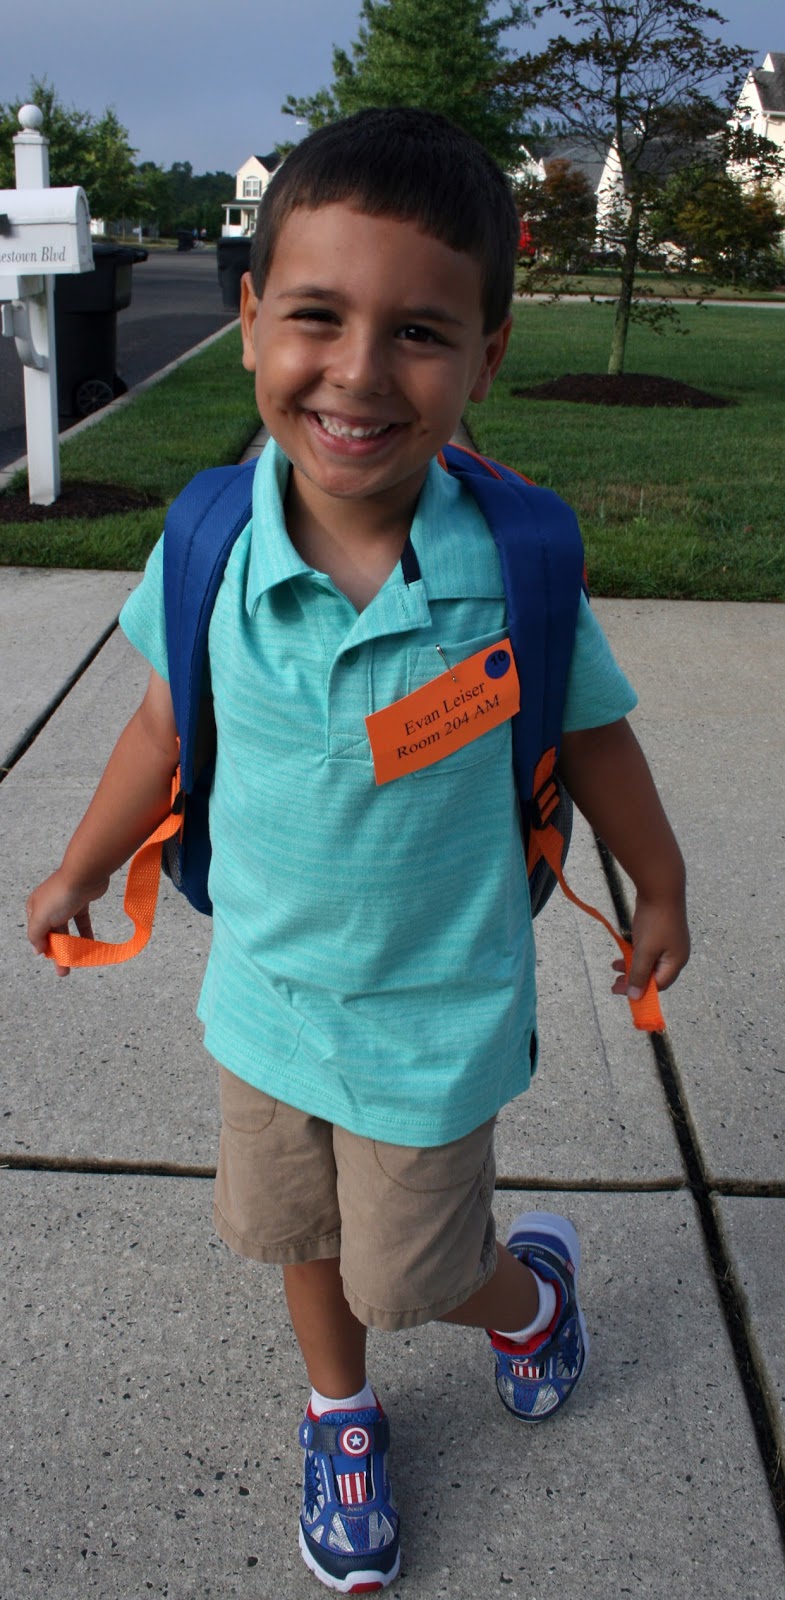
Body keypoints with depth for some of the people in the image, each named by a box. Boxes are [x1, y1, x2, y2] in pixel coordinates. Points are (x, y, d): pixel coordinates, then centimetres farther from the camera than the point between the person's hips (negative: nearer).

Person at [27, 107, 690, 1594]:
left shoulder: (515, 567, -22)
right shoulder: (211, 550, -17)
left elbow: (592, 737, -5)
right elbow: (166, 724, 1)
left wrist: (658, 894, 9)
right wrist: (79, 872, 13)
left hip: (435, 1016, -3)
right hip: (264, 996, 3)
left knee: (410, 1279, 15)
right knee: (302, 1244, 24)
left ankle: (530, 1284, 51)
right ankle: (342, 1418, 55)